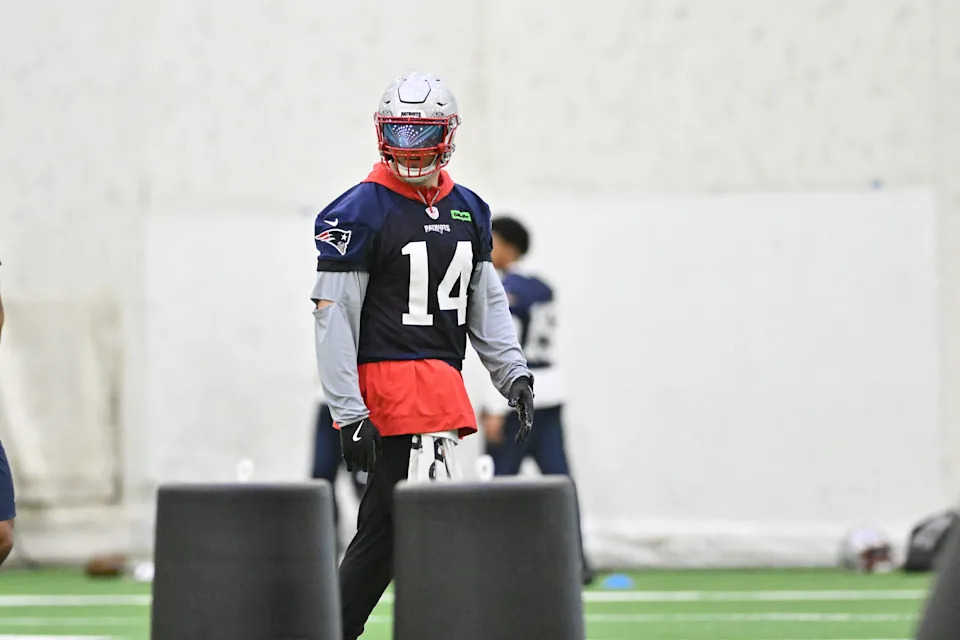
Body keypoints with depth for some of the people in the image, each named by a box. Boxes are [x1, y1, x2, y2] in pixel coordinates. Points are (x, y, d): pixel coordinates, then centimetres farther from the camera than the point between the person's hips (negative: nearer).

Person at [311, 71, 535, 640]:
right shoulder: (362, 213, -7)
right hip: (389, 380, -8)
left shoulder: (468, 210, 14)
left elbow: (486, 303, 21)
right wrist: (350, 415, -15)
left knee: (384, 527, 11)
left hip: (444, 377, 8)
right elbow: (333, 316, -9)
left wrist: (514, 374, 8)